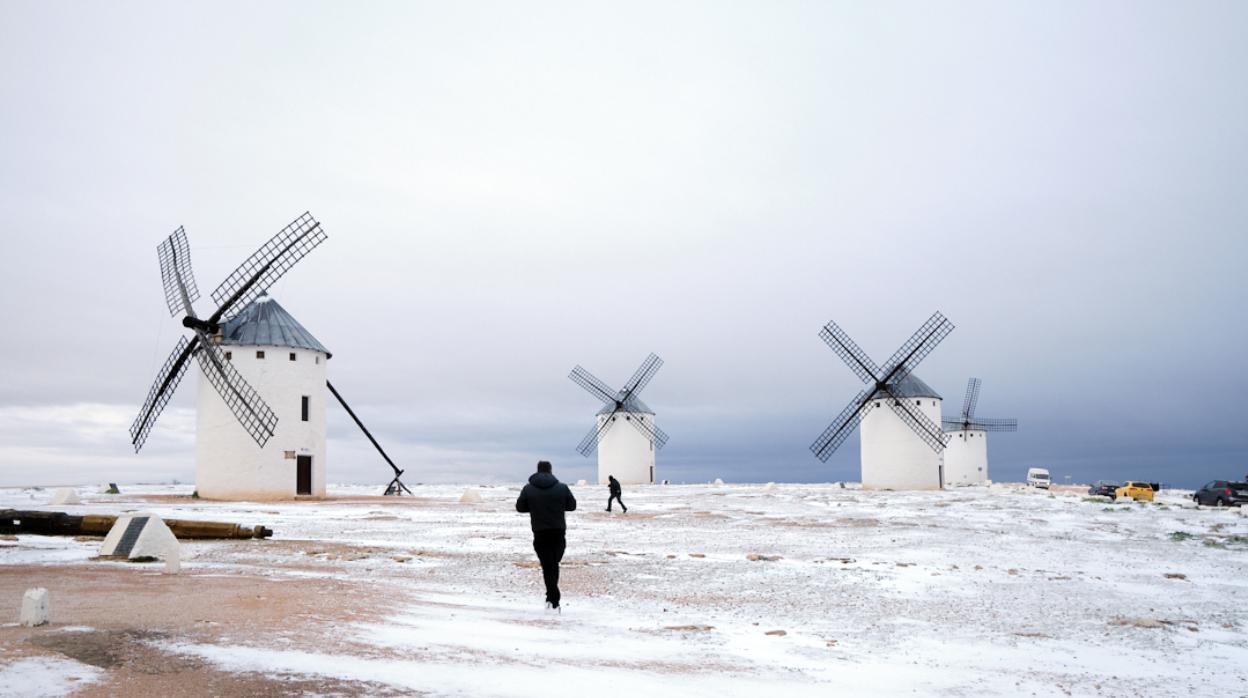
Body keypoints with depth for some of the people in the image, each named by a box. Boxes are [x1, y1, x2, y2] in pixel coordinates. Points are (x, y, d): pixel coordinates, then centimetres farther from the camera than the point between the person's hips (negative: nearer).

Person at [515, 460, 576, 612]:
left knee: (547, 566, 1)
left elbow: (520, 507, 3)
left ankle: (554, 602, -8)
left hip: (540, 533, -1)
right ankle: (552, 597, 20)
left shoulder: (528, 489, -4)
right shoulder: (562, 487, -2)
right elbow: (572, 506, 5)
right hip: (559, 532, 1)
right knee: (554, 563, 18)